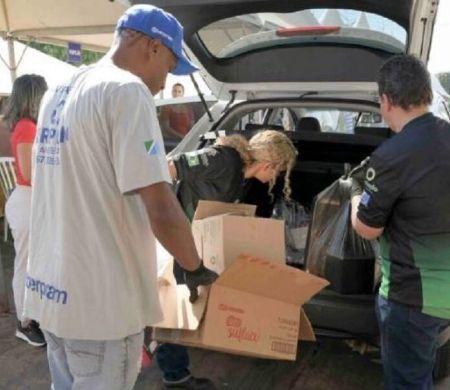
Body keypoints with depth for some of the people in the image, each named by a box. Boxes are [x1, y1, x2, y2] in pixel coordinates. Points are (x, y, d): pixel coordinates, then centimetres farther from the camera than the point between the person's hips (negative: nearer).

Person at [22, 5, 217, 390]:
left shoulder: (58, 93, 11)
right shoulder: (127, 90, -16)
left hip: (49, 289, 8)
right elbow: (162, 214, -23)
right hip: (99, 302, -8)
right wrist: (195, 269, -7)